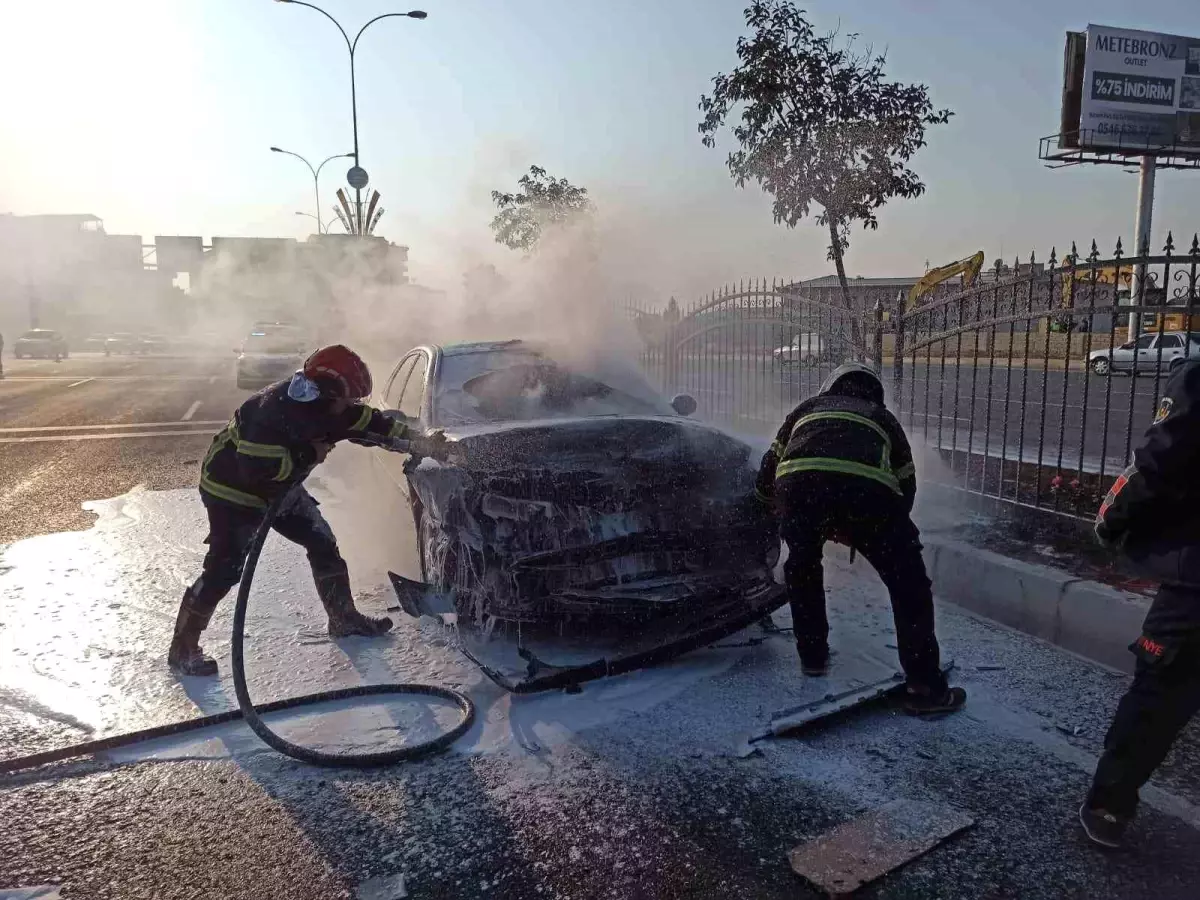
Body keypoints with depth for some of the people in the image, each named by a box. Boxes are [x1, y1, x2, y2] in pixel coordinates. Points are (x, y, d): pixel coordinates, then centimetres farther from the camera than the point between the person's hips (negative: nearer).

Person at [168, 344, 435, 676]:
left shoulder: (323, 404, -9)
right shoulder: (274, 408, -35)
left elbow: (368, 421, 4)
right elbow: (255, 467, -38)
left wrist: (415, 439, 0)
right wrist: (309, 454, -29)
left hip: (280, 488, 8)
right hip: (233, 491, -8)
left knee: (323, 544, 8)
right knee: (224, 570, -9)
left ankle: (344, 619, 22)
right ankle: (182, 649, 7)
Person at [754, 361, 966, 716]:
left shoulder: (808, 408, 38)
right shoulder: (883, 418, 37)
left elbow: (766, 480, 35)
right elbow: (906, 487, 36)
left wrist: (788, 513, 54)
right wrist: (856, 530, 48)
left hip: (798, 481, 1)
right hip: (868, 485, -1)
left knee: (802, 566, 29)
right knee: (908, 584, 16)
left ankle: (812, 656, 38)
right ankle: (925, 687, 17)